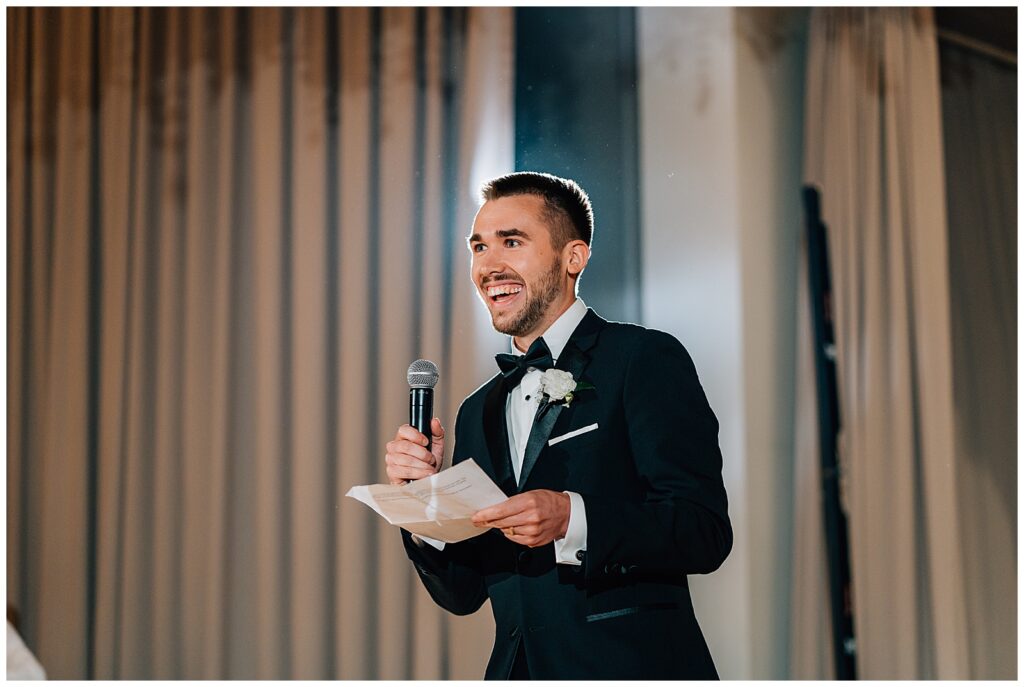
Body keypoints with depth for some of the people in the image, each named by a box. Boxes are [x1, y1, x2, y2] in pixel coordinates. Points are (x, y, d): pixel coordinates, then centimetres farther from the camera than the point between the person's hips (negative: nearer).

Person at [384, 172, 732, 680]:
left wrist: (573, 518, -20)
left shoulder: (646, 360, 1)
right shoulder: (479, 413, 18)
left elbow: (705, 531, -8)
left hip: (631, 668, -4)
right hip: (517, 668, 4)